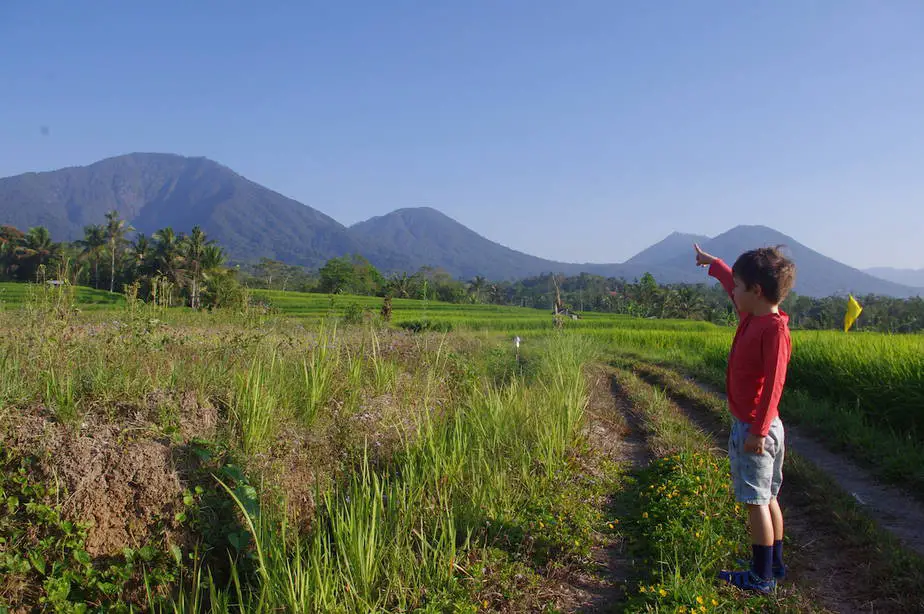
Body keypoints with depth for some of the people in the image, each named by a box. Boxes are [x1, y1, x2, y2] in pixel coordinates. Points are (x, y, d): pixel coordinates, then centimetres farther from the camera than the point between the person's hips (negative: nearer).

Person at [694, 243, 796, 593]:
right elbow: (732, 282, 25)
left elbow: (774, 383, -23)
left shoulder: (774, 328, -20)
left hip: (754, 428, -9)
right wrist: (711, 262, 40)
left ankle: (762, 578, 9)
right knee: (767, 498, 17)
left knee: (756, 501, -1)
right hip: (755, 426, 9)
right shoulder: (753, 316, 6)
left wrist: (758, 430, -24)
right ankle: (774, 565, 30)